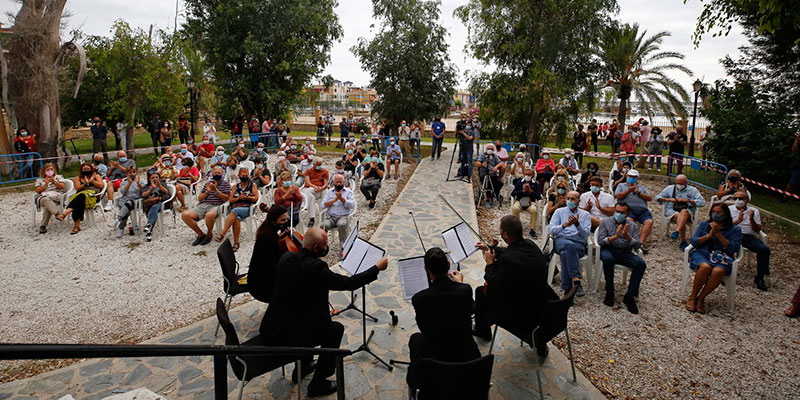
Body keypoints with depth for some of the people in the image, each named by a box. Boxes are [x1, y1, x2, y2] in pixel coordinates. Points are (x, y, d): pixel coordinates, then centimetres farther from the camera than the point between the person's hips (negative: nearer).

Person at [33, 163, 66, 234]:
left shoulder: (59, 177, 24)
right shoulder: (39, 180, 26)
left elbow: (62, 186, 7)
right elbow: (37, 190, 12)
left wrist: (54, 182, -8)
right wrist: (45, 185, 0)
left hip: (55, 196, -1)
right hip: (42, 197, 1)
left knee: (47, 206, -36)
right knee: (46, 200, -40)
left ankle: (43, 226, -37)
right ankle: (57, 214, -61)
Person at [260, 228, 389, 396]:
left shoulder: (286, 257, -1)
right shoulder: (315, 268, -23)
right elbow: (349, 283, -14)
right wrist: (377, 268, -3)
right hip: (289, 338, -8)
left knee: (314, 316, 32)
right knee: (337, 329, 13)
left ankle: (302, 367, 42)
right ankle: (318, 384, 19)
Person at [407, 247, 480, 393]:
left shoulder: (419, 299, -20)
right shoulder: (465, 290, -15)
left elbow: (424, 328, -3)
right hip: (467, 360, 2)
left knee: (416, 338, 30)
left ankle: (414, 381, 48)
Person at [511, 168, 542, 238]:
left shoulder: (535, 184, 11)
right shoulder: (519, 182, 11)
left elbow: (539, 197, 0)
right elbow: (513, 194, 0)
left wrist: (530, 191, -15)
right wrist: (523, 191, -13)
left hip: (530, 202, 0)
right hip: (520, 201, 0)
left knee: (534, 210, -34)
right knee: (515, 208, -34)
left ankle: (532, 230, -18)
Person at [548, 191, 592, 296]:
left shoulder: (585, 214, 18)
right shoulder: (559, 212, 18)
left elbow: (586, 234, 2)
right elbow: (550, 229, 2)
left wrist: (577, 224, -16)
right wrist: (564, 225, -16)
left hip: (579, 244, 0)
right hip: (560, 241, 0)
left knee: (565, 253, -36)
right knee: (569, 245, -38)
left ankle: (567, 289, -36)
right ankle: (576, 281, -44)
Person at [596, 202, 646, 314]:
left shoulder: (632, 226, 14)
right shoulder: (605, 222, 8)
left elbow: (637, 245, 2)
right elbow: (600, 241, -5)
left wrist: (627, 236, -16)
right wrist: (615, 236, -20)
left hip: (625, 253, 2)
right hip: (609, 250, -2)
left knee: (641, 264, -27)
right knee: (608, 259, -38)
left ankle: (630, 296, -21)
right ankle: (609, 292, -22)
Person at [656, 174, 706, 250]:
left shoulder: (693, 190, 14)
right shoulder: (670, 188, 18)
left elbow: (702, 202, 1)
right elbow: (657, 197, 15)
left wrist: (687, 200, -11)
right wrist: (668, 199, -5)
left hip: (688, 213, -1)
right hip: (672, 211, 1)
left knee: (684, 211, -39)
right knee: (679, 216, -36)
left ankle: (677, 231, -55)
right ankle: (683, 241, -39)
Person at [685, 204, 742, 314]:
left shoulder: (735, 230, 11)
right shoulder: (704, 224, 17)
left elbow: (733, 249, -4)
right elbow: (693, 242, 7)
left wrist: (718, 233, -8)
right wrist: (709, 235, -6)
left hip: (722, 258, 0)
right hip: (702, 253, 1)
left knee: (718, 271, -36)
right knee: (705, 267, -36)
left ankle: (701, 298, -18)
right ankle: (692, 297, -21)